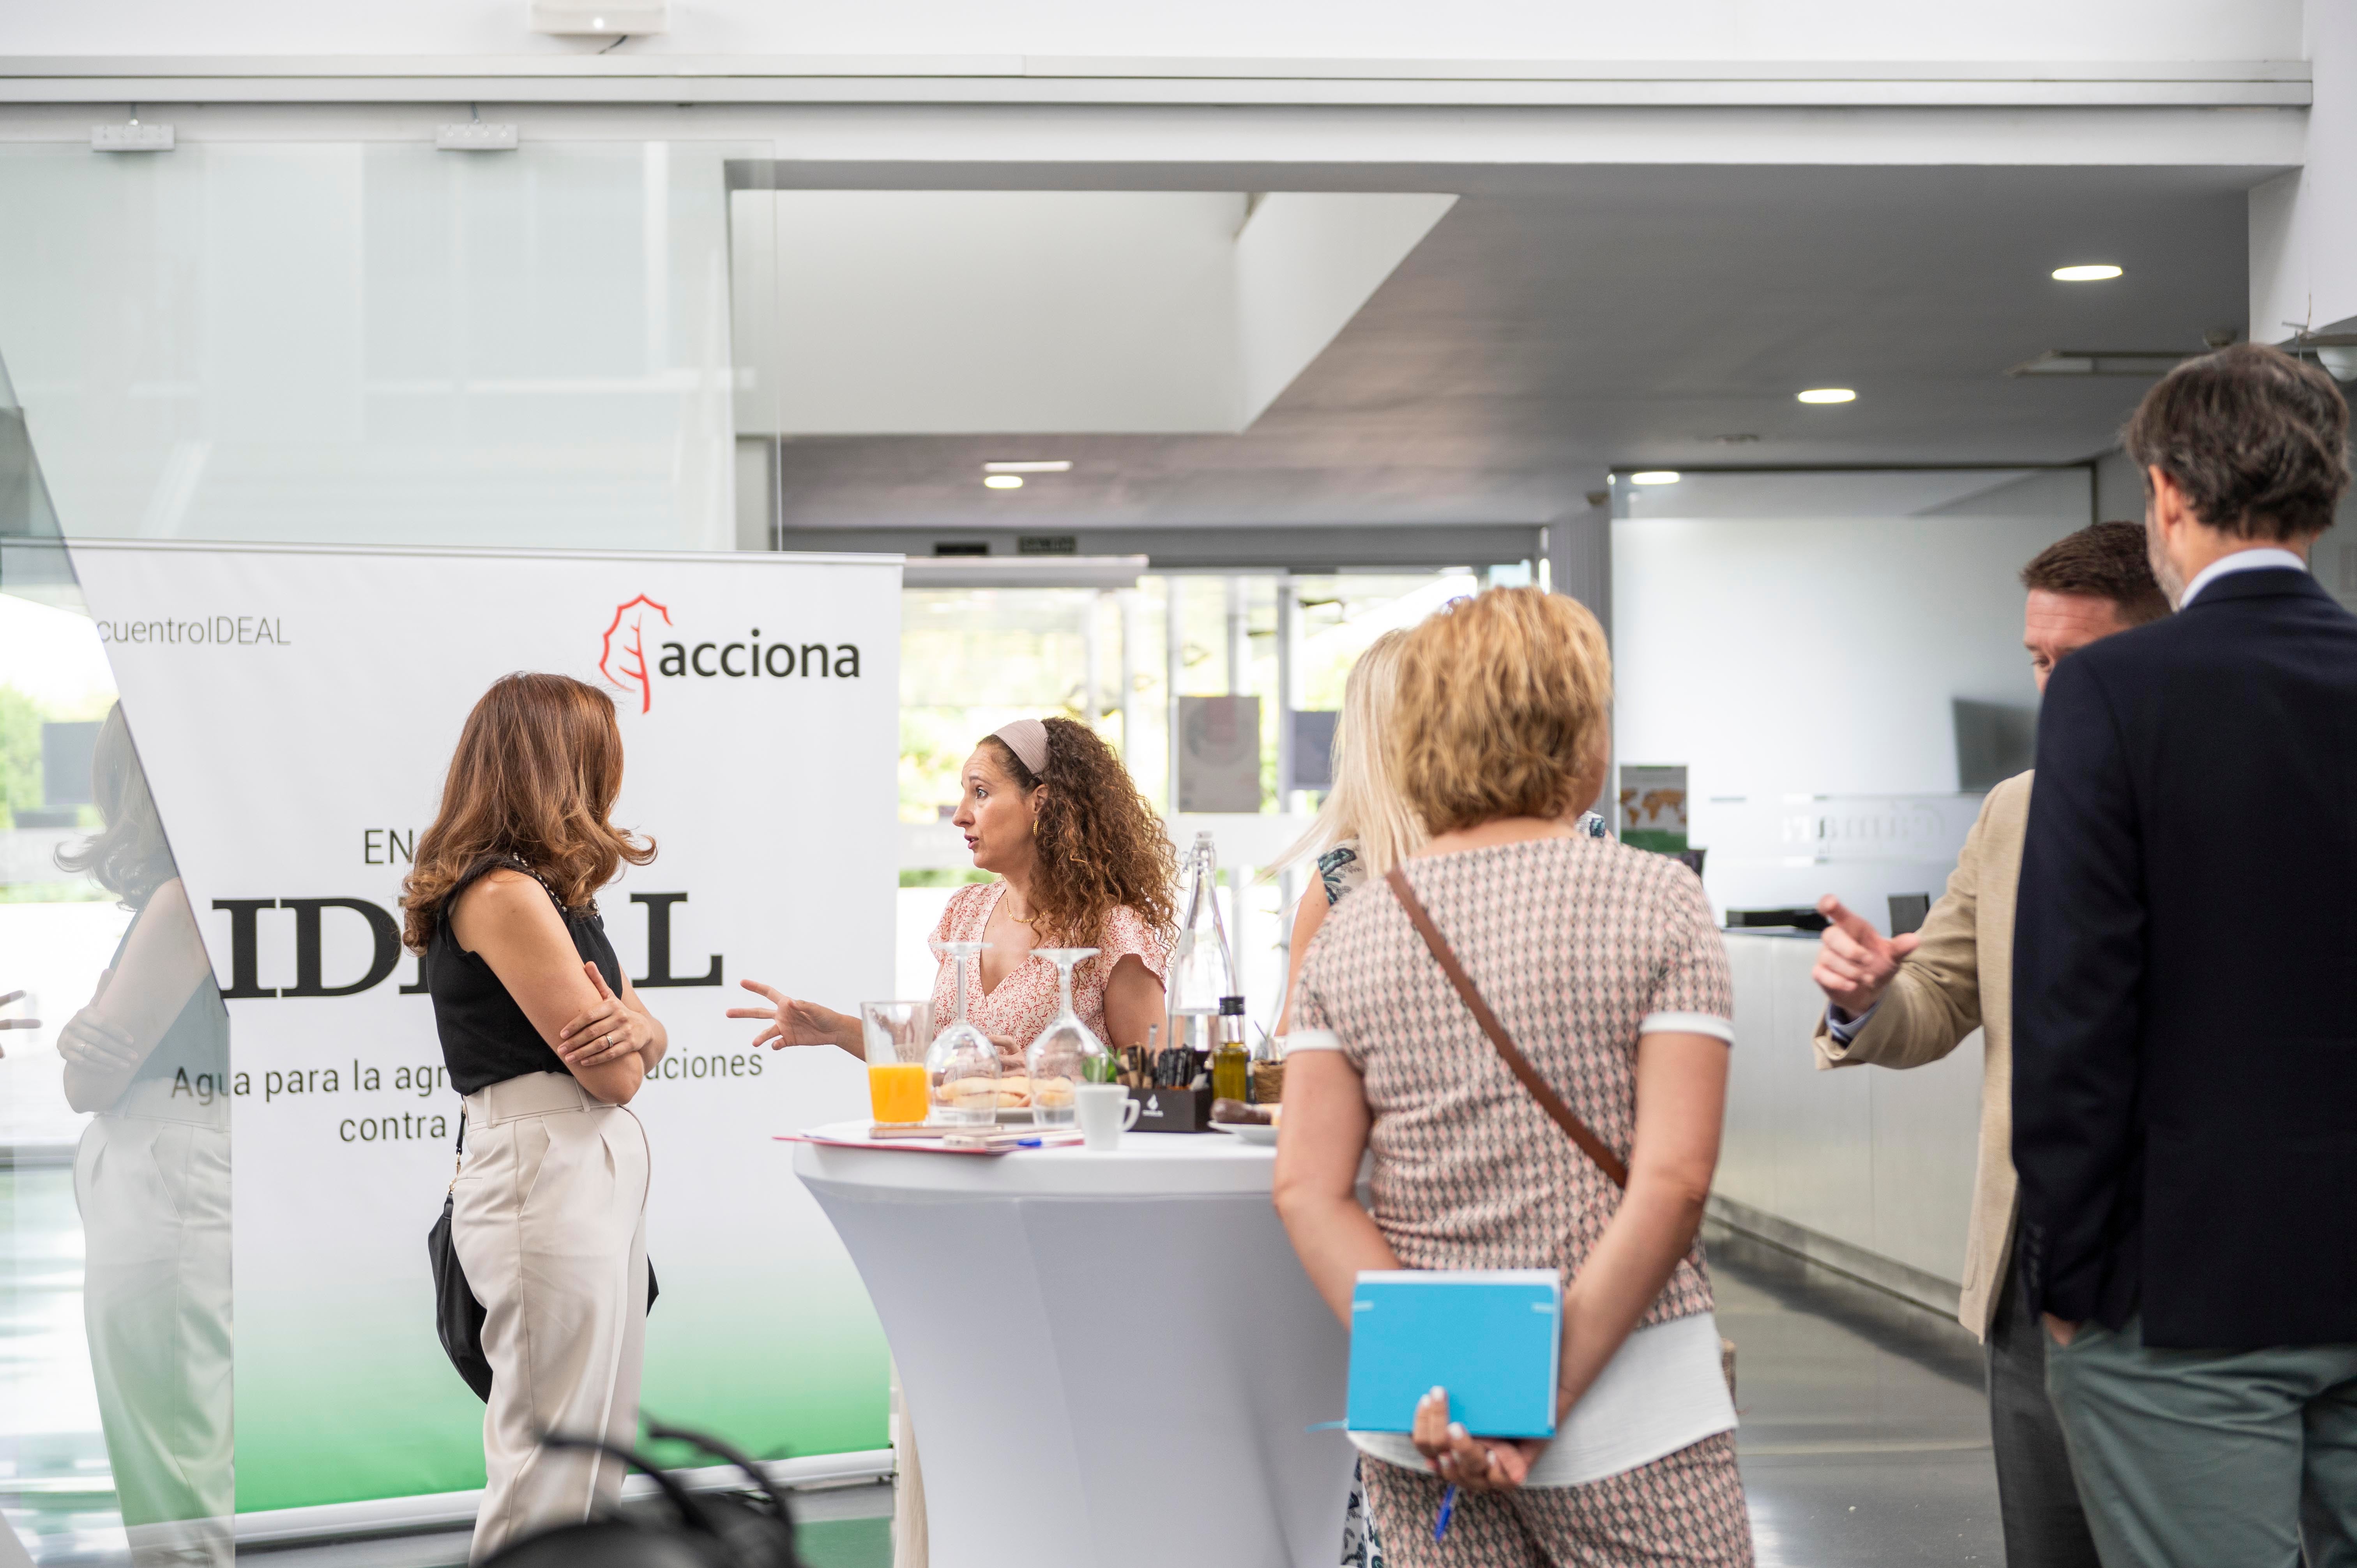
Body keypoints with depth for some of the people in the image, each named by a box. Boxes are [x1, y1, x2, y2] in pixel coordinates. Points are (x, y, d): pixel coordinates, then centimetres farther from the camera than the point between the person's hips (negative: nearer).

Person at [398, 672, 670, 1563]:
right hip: (546, 1177, -10)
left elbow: (642, 1039, 16)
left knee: (601, 1458, 15)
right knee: (548, 1467, -5)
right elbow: (613, 1076, -15)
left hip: (601, 1168, 10)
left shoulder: (547, 888, 16)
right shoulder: (504, 892, -15)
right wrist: (620, 1043, 8)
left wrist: (634, 1029, -7)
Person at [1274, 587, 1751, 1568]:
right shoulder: (1655, 900, -5)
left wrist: (1429, 1382, -9)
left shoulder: (1350, 930, 6)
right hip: (1628, 1415, -4)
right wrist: (1548, 1397, -14)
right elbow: (1673, 1182, -14)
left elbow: (1307, 1190, -3)